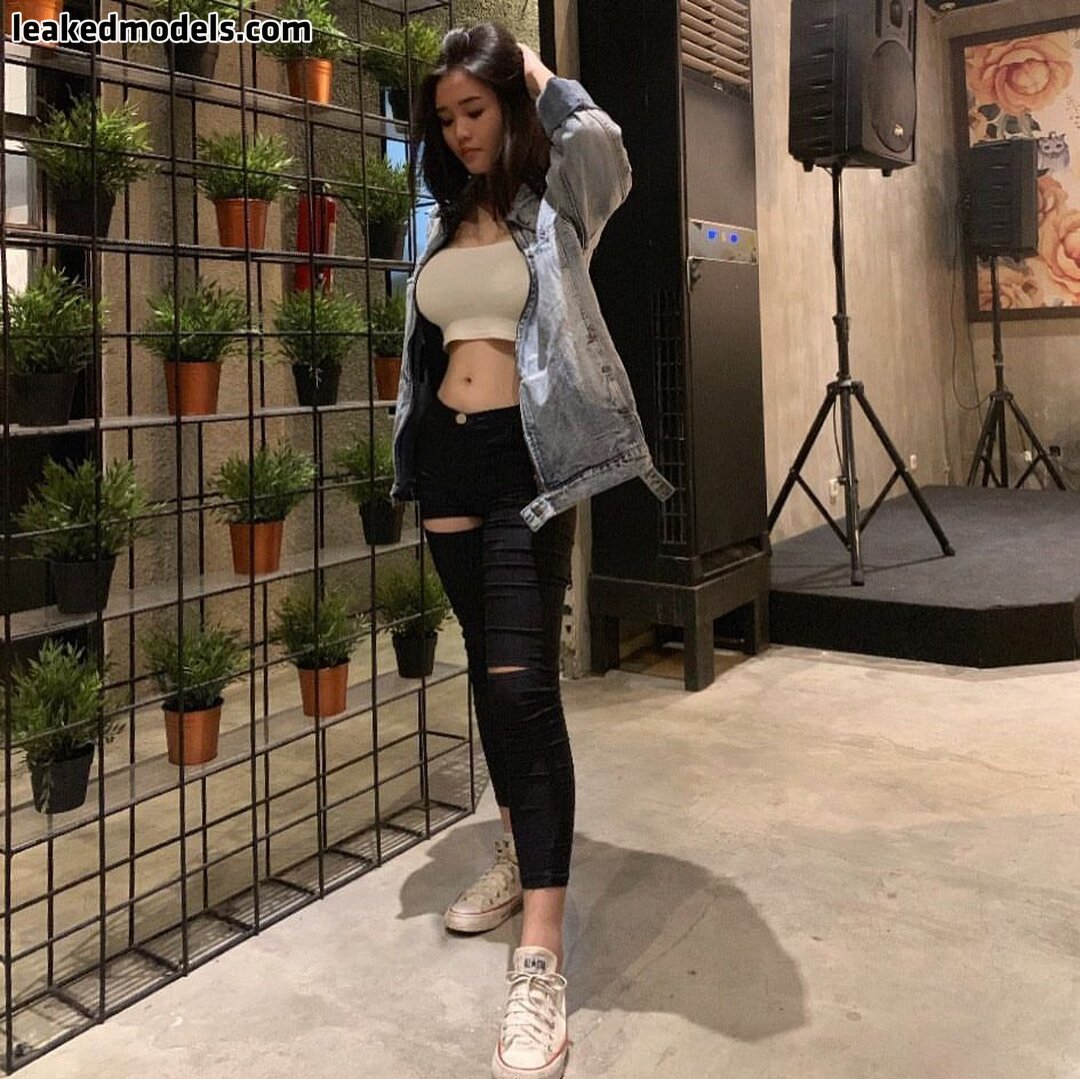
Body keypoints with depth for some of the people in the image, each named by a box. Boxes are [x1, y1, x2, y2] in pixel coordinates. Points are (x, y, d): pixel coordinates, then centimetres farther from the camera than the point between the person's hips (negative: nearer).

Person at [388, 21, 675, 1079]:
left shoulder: (555, 201, 1)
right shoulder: (444, 223, 17)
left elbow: (599, 139, -22)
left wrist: (533, 69, -3)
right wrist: (413, 459, 18)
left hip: (526, 458, -6)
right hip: (448, 459, 6)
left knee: (523, 683, -15)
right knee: (487, 668, 14)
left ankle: (541, 961, -13)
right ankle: (517, 853, 33)